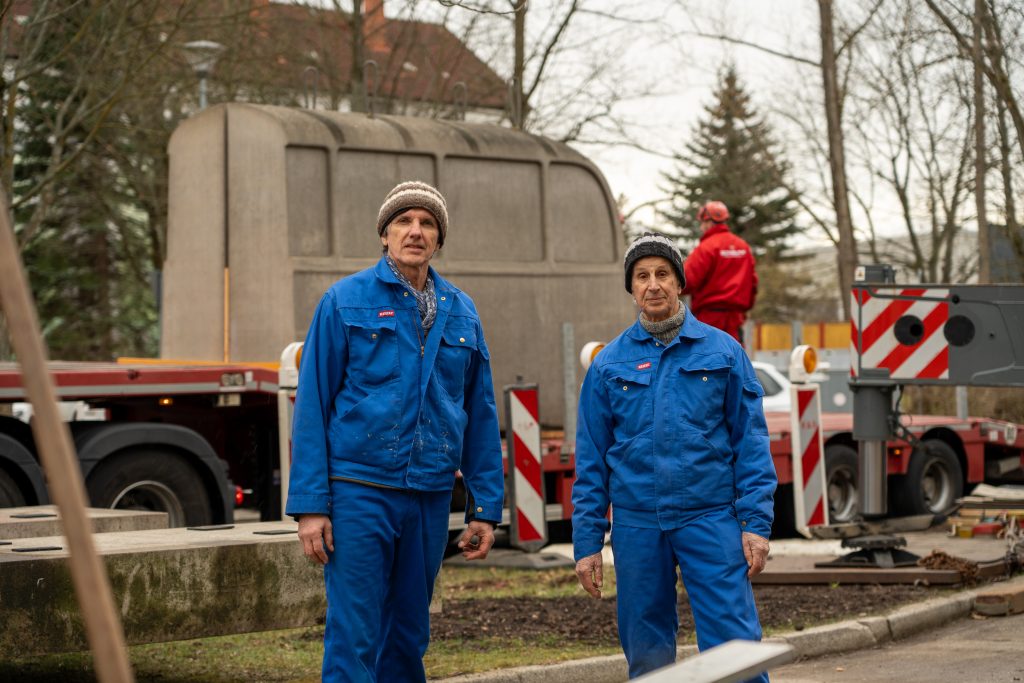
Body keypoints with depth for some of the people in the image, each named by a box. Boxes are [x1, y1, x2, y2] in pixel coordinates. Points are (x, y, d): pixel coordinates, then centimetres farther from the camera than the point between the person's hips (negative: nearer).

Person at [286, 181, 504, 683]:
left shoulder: (461, 312, 11)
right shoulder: (345, 300, 0)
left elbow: (481, 415, 12)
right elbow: (312, 405, -3)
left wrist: (485, 508, 7)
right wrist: (310, 504, -9)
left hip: (430, 497, 4)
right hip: (360, 491, -4)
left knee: (409, 634, 12)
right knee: (353, 639, -6)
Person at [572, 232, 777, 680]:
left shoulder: (722, 351, 3)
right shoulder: (609, 363, 7)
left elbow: (751, 441, 2)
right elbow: (590, 459, 8)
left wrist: (756, 523, -7)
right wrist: (587, 542, 3)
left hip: (711, 517, -2)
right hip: (637, 524, 2)